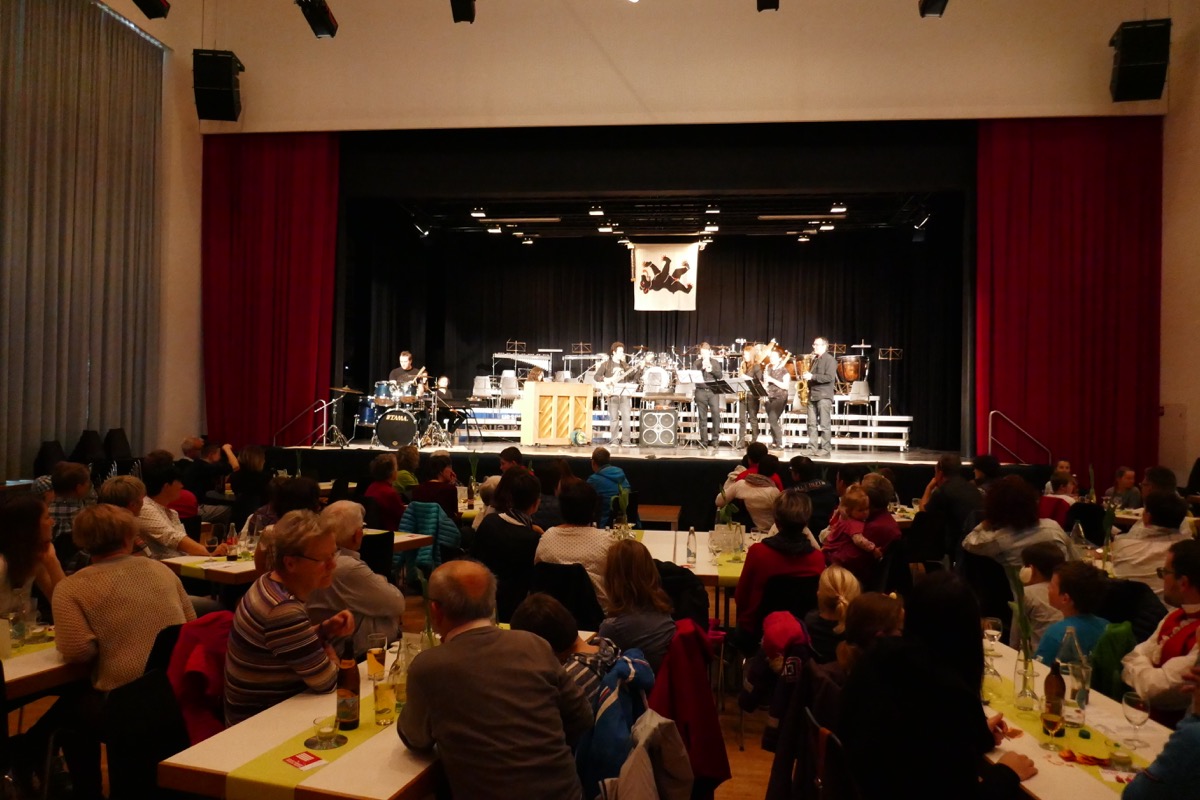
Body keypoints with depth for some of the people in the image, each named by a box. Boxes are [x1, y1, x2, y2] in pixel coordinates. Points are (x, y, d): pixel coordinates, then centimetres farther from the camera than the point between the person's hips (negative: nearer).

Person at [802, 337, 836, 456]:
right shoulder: (815, 360, 20)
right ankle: (812, 447, 7)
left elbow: (829, 377, -18)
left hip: (824, 396, -8)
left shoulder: (830, 360, -6)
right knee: (812, 424, 5)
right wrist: (806, 376, 9)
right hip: (812, 395, 8)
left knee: (824, 424, -6)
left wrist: (812, 376, -20)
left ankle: (825, 449, -3)